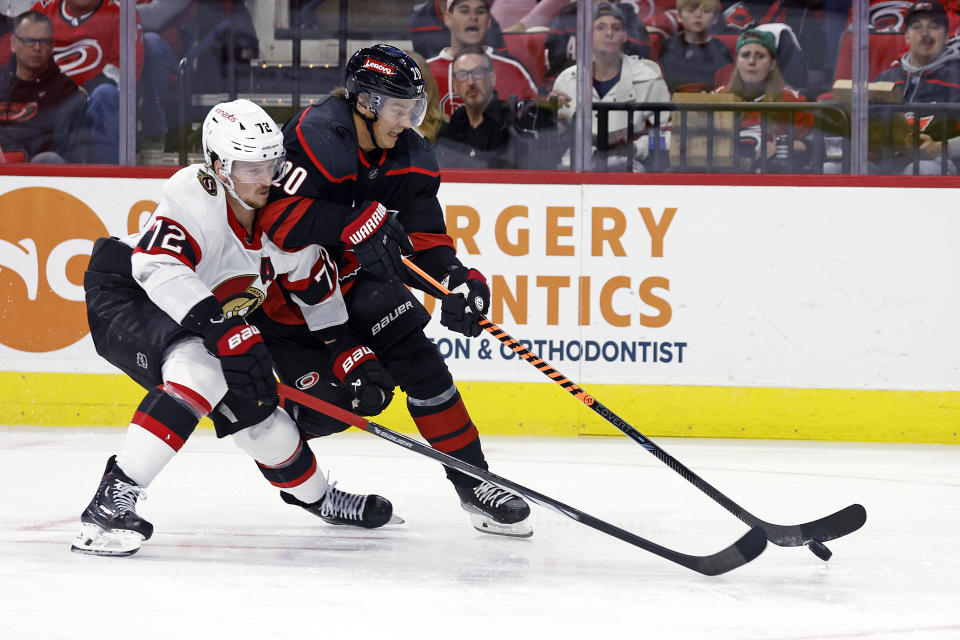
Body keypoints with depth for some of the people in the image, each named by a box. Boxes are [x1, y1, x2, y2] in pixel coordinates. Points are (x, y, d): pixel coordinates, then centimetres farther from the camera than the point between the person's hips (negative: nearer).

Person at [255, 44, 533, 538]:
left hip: (354, 276, 6)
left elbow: (425, 234, -2)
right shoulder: (318, 136, -28)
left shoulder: (409, 156, -4)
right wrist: (358, 223, -42)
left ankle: (474, 483, -2)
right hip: (286, 286, -6)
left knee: (419, 361, -8)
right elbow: (276, 215, -37)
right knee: (332, 402, -12)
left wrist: (458, 276, -22)